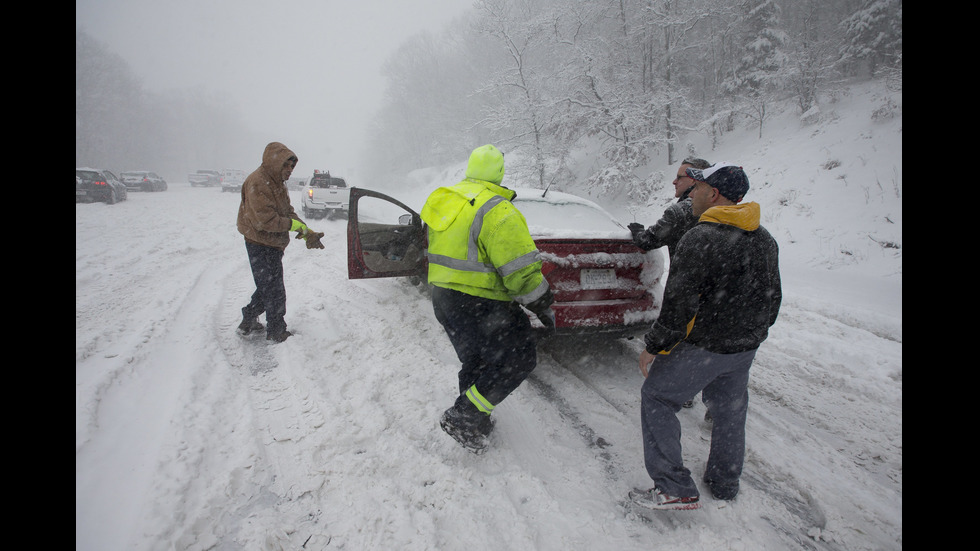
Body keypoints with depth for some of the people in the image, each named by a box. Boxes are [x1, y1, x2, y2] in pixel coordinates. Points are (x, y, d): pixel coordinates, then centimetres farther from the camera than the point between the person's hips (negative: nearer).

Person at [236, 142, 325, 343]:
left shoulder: (277, 183, 12)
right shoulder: (257, 183, -20)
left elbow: (288, 213, 8)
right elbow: (265, 220, -27)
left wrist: (308, 233, -6)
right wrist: (295, 225, -18)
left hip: (273, 245, 10)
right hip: (261, 245, -10)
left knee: (268, 287, 21)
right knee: (274, 291, 0)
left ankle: (248, 322, 36)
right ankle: (276, 332, 14)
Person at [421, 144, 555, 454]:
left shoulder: (445, 201, 7)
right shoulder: (498, 212, -19)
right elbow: (521, 270, -21)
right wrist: (543, 307, -9)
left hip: (442, 297, 9)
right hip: (479, 305, -9)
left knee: (475, 363, 23)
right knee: (519, 358, 4)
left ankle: (476, 427, 34)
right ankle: (461, 417, 4)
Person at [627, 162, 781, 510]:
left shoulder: (702, 239, -21)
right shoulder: (765, 239, 6)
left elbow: (679, 302, -23)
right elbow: (773, 297, 16)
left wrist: (653, 347, -13)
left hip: (703, 347, -8)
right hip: (746, 347, 8)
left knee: (656, 399, 5)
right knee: (729, 409, 22)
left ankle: (675, 489, 6)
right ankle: (724, 484, 38)